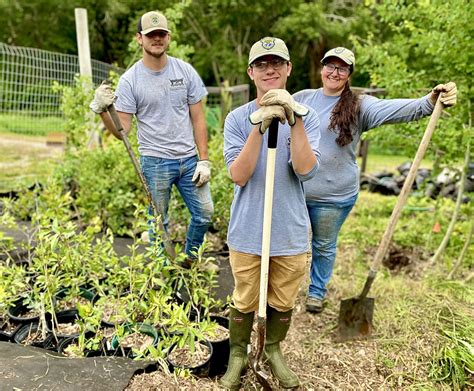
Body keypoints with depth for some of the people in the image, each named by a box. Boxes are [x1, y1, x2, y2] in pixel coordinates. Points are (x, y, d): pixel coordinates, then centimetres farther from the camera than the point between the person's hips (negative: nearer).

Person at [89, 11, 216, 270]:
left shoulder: (186, 71, 2)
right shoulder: (130, 80, -5)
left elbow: (198, 119, 3)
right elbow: (122, 131, -7)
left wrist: (204, 160, -2)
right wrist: (102, 111, -27)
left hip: (189, 159, 3)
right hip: (155, 161, -2)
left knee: (204, 213, 10)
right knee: (158, 222, 9)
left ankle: (192, 258, 36)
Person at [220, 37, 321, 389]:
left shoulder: (306, 117, -3)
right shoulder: (238, 118, -5)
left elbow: (306, 170, -18)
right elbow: (239, 175, -16)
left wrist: (295, 120, -27)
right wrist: (260, 126, -26)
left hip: (291, 232, 1)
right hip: (248, 232, -1)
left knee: (283, 303, 18)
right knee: (244, 303, 14)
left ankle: (273, 350, 44)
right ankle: (238, 355, 39)